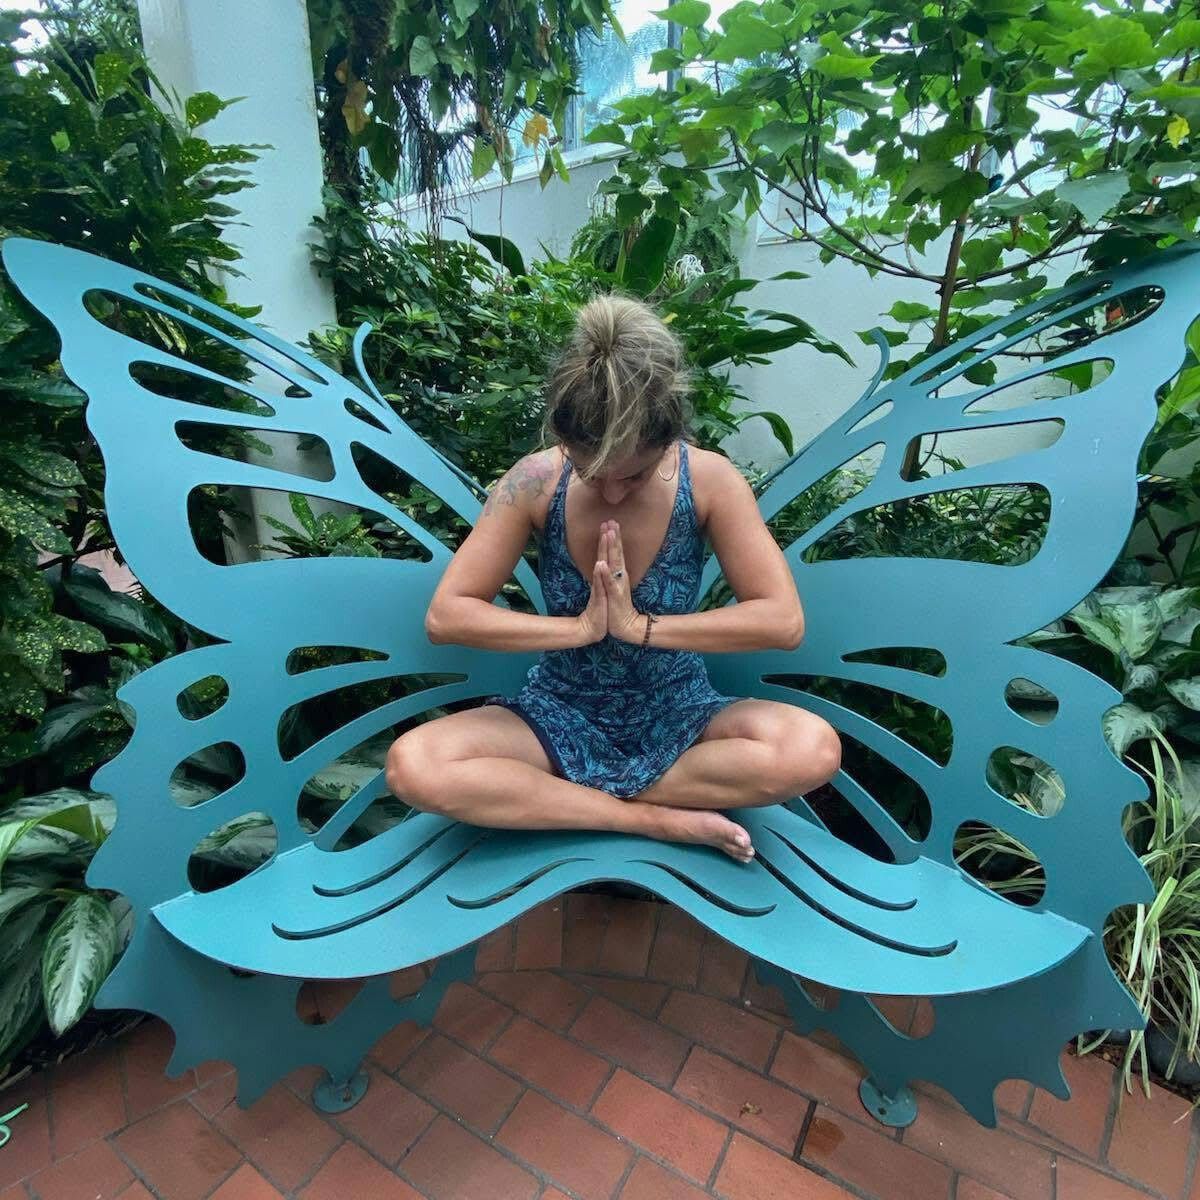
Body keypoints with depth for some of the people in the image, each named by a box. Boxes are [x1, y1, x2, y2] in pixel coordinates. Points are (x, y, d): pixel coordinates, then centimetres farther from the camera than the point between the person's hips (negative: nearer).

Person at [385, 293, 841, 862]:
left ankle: (553, 797, -15)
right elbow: (444, 615, -15)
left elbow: (784, 621, -18)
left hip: (677, 715, 0)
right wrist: (577, 628, -25)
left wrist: (641, 624, -25)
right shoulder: (537, 481, -15)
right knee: (412, 766, -23)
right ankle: (659, 819, -16)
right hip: (563, 714, 1)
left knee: (813, 749, -27)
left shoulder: (709, 479, -15)